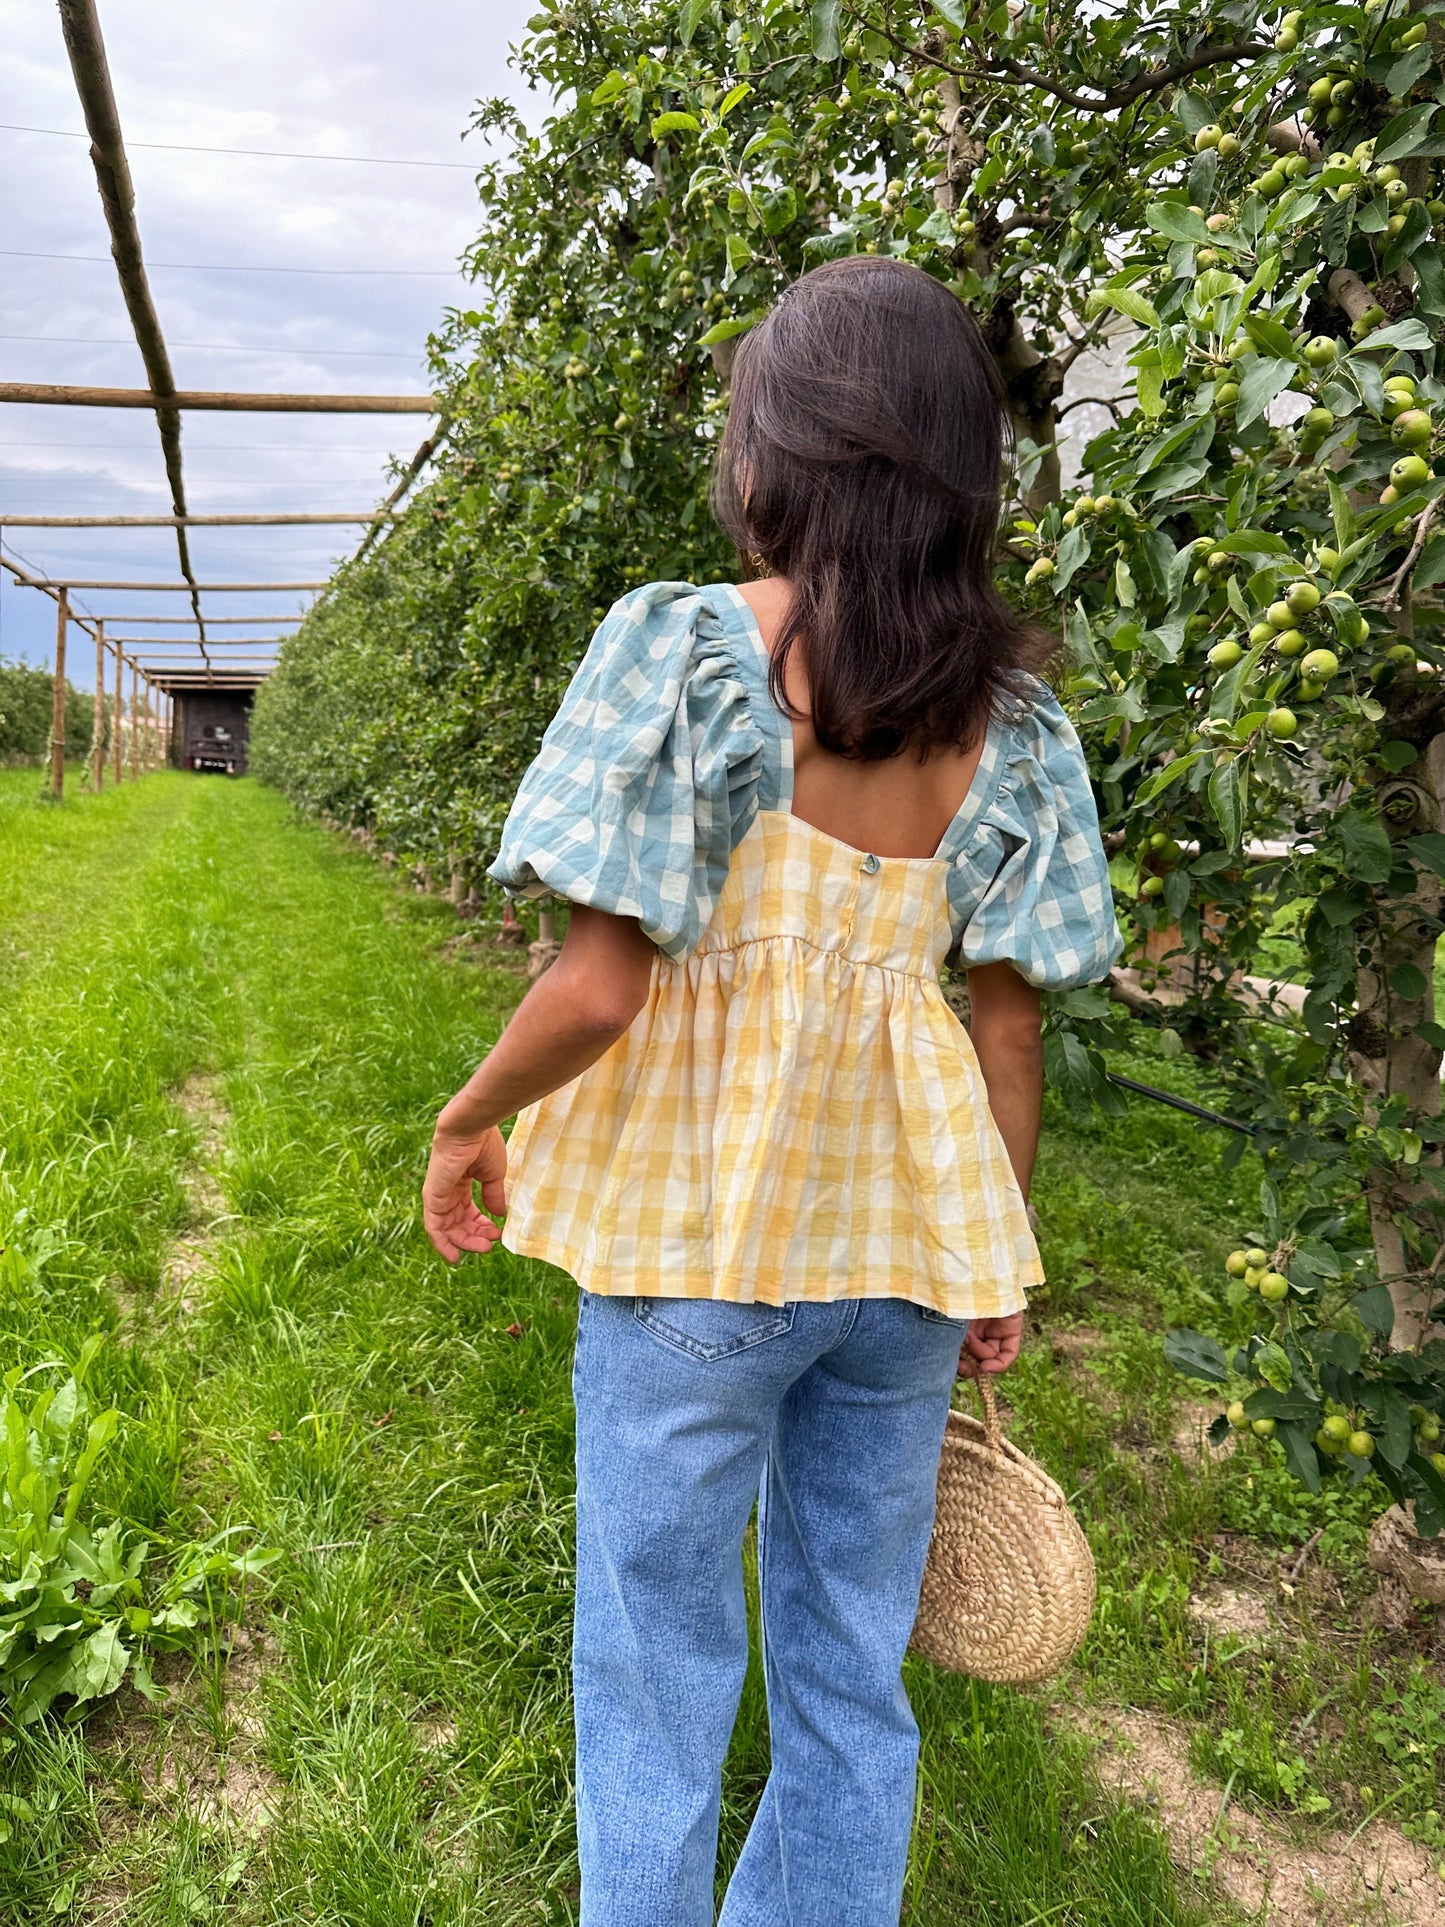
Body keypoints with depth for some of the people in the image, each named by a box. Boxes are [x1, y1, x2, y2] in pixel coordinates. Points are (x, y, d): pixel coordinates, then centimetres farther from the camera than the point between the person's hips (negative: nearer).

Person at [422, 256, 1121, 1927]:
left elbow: (599, 987, -17)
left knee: (657, 1668, 16)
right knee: (852, 1666, 21)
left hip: (696, 1229, -4)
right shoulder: (1010, 714, 2)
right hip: (904, 1234, 5)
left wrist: (465, 1122, 1)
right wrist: (990, 1260, 14)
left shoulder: (683, 648, -12)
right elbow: (1006, 1022, 3)